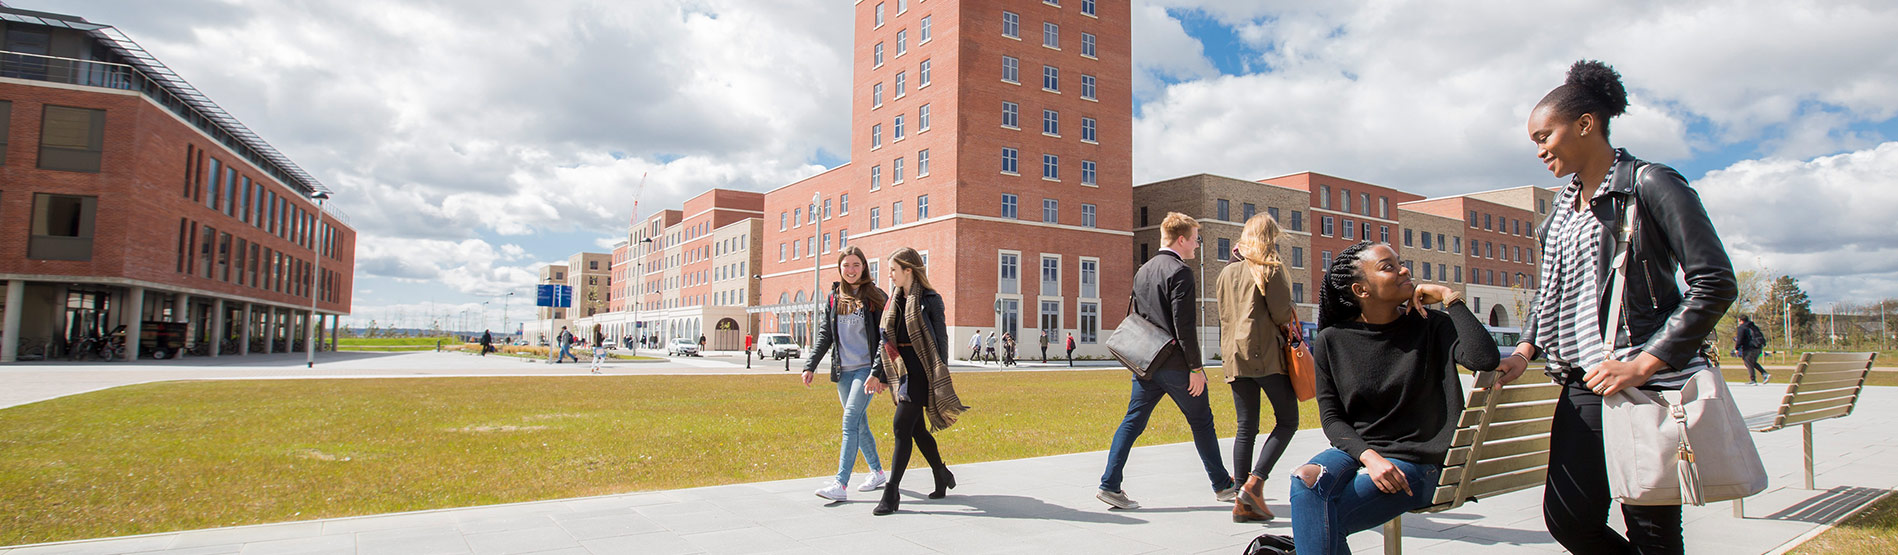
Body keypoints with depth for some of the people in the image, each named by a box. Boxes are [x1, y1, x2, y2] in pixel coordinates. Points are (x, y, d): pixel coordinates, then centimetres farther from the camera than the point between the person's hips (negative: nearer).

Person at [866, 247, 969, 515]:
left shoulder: (930, 299, -7)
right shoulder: (896, 300, 14)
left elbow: (940, 340, -6)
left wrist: (939, 379, -10)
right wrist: (880, 375, 16)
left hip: (921, 370, -7)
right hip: (901, 371, 7)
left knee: (902, 426, -10)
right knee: (917, 429, 11)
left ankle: (891, 493, -7)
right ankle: (942, 476, 29)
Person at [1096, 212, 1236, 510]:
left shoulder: (1142, 271, 14)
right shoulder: (1179, 271, -12)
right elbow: (1184, 325, -17)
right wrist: (1196, 367, -13)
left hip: (1145, 362, 7)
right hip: (1175, 363, -7)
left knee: (1132, 422, 5)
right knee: (1201, 422, 8)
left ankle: (1110, 485, -2)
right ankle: (1223, 486, 21)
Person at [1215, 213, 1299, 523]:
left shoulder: (1227, 272, 14)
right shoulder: (1270, 269, -5)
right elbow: (1282, 315, -8)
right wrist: (1289, 319, 13)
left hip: (1235, 357, 6)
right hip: (1267, 354, -6)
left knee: (1246, 427, 6)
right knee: (1287, 421, 5)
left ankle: (1243, 503, 3)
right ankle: (1255, 482, -9)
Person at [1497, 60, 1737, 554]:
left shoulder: (1650, 185, -8)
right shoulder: (1565, 203, 15)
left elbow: (1715, 284, -13)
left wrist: (1642, 365, -19)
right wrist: (1526, 349, 7)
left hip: (1646, 384, -7)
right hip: (1582, 385, 7)